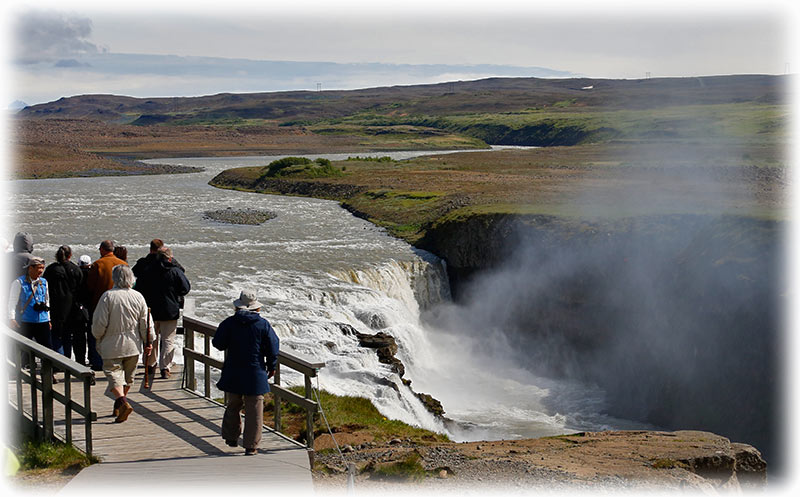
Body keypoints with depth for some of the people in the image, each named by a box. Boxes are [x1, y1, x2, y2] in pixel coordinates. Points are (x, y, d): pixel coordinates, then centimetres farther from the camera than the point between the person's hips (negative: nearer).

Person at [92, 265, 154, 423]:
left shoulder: (107, 296, -13)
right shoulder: (138, 297, -3)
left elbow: (99, 323, -11)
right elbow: (146, 323, 1)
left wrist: (98, 337, 8)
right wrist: (148, 342, 12)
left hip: (112, 345, -4)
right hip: (133, 345, 4)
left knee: (114, 374, -2)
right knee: (128, 376, 17)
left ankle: (122, 403, -24)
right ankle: (118, 407, 30)